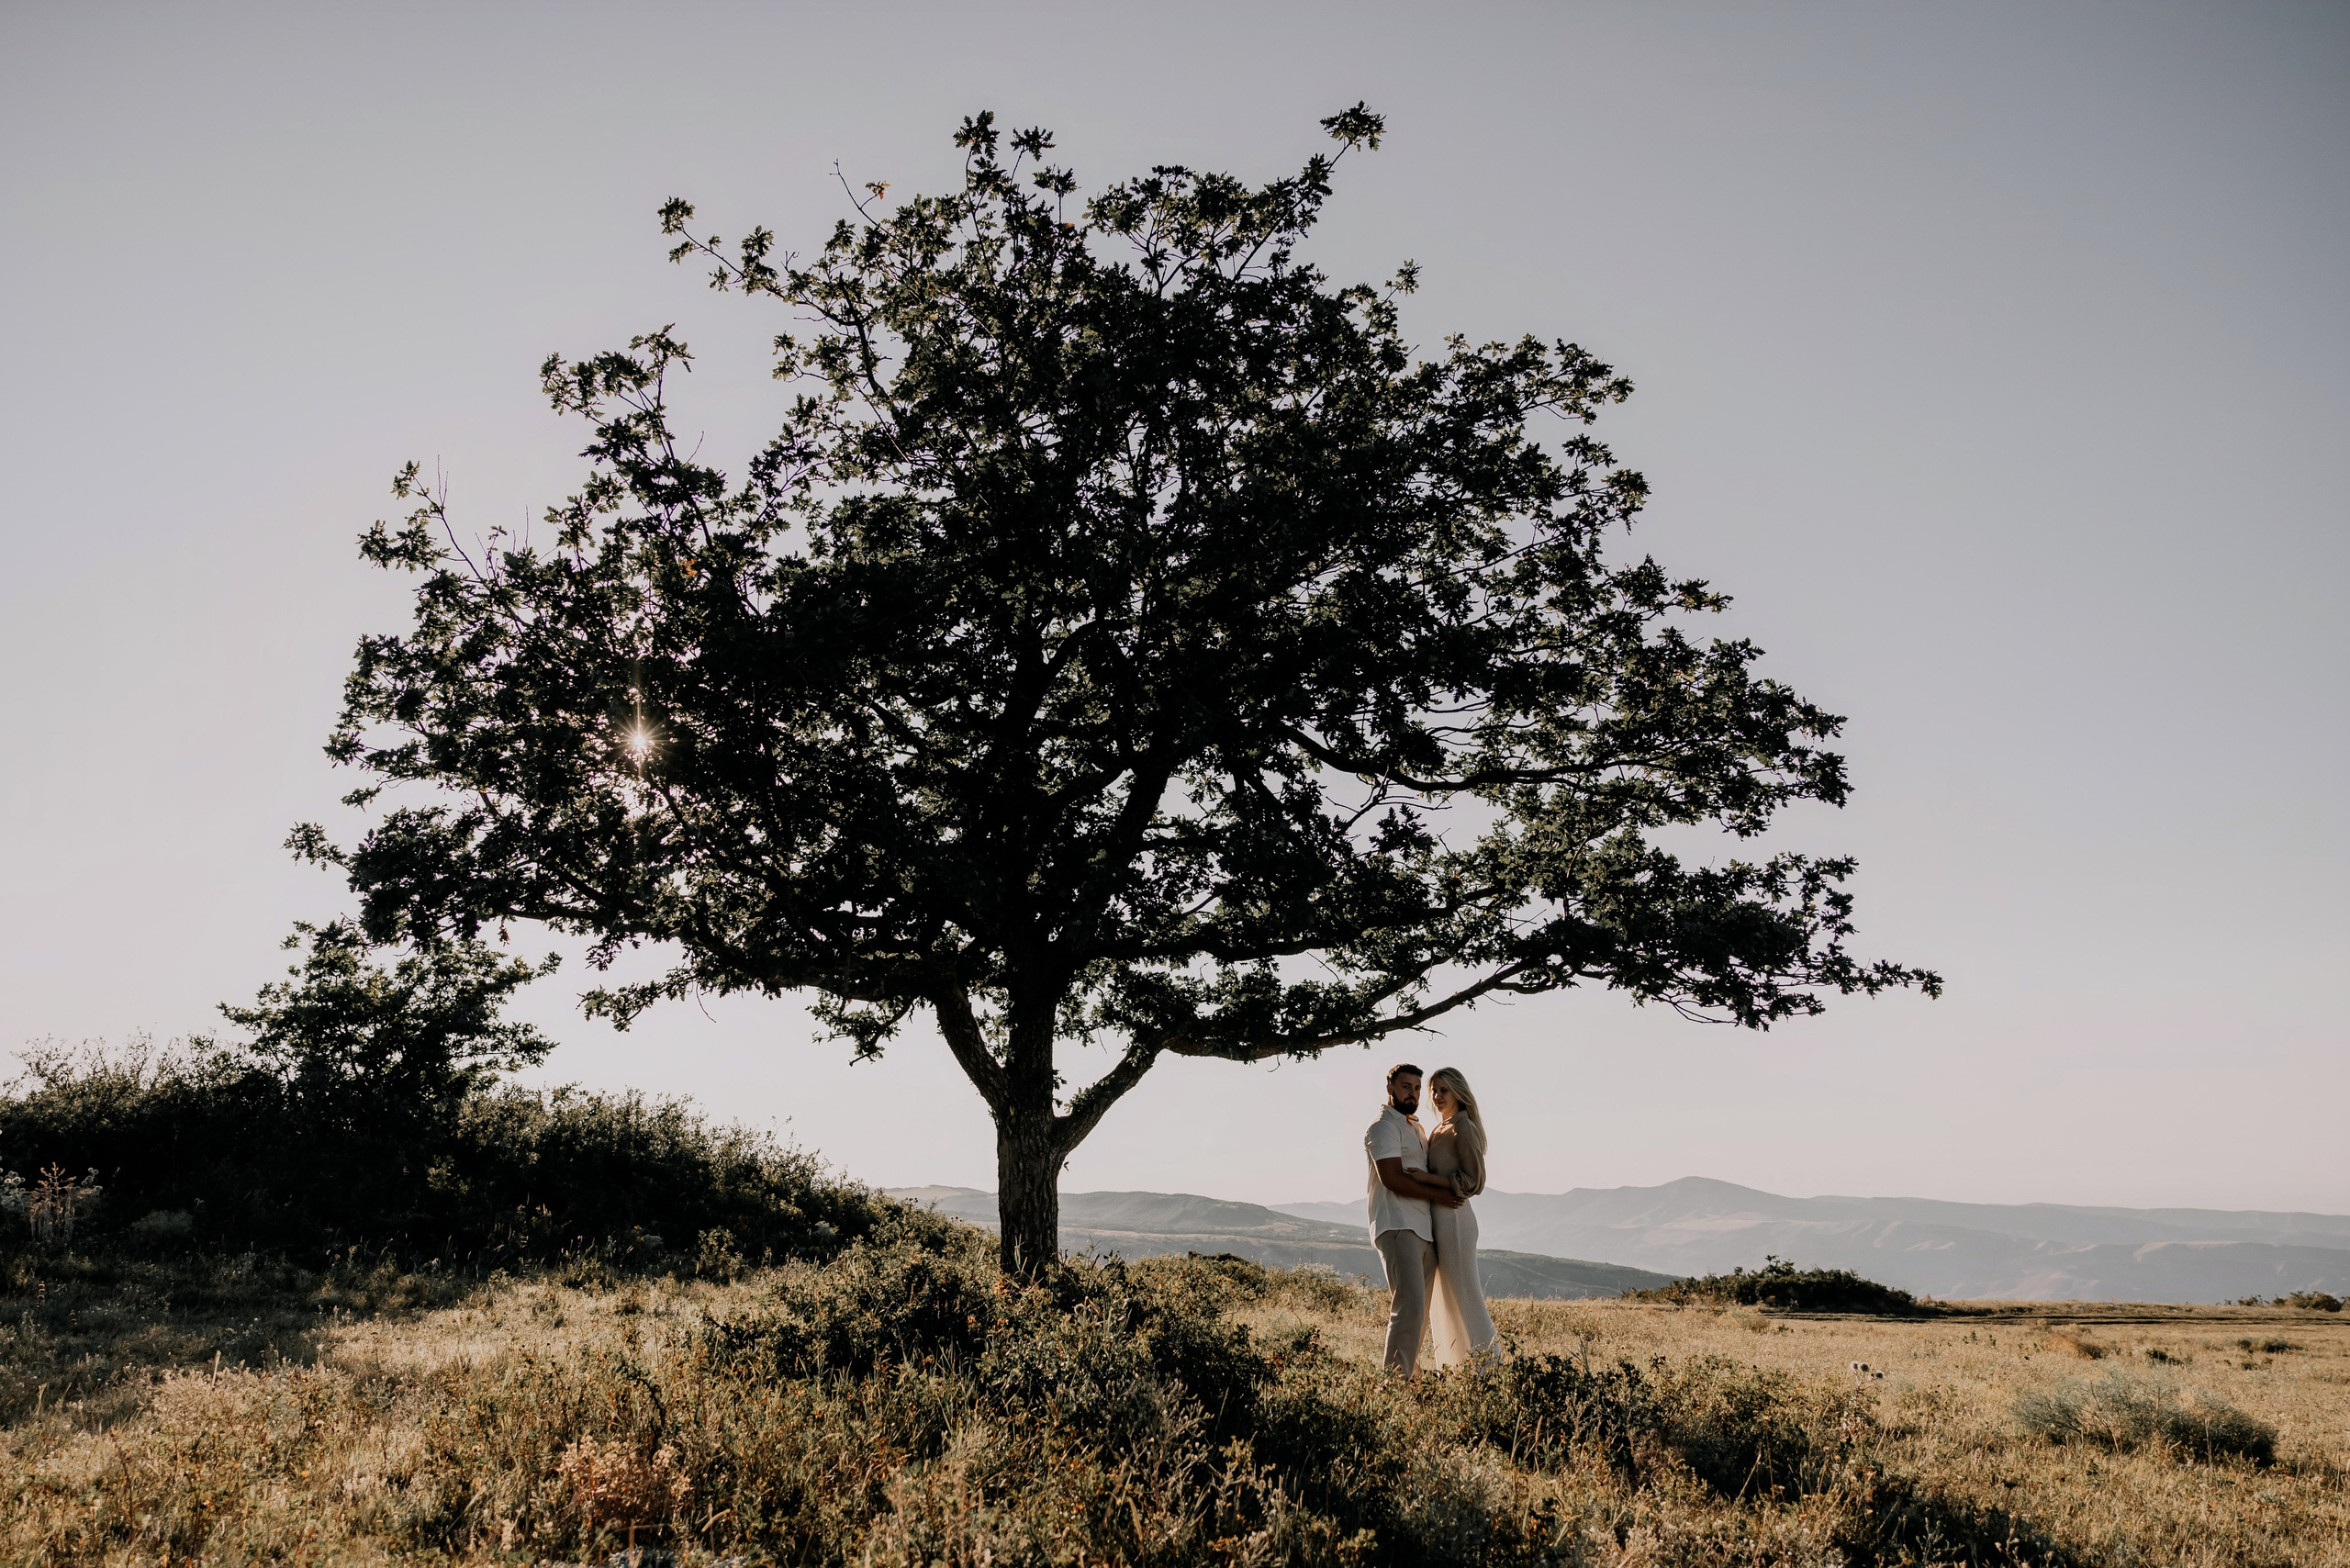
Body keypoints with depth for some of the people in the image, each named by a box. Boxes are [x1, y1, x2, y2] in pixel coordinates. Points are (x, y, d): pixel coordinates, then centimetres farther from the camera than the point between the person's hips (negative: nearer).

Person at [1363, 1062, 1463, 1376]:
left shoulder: (1416, 1128, 24)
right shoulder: (1384, 1126, -5)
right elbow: (1392, 1178, -15)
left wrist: (1425, 1177, -3)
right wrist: (1437, 1194, -9)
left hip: (1425, 1230, 9)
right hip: (1398, 1229, -9)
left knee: (1420, 1310, 8)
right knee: (1410, 1306, -17)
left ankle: (1409, 1371, 13)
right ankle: (1397, 1377, -17)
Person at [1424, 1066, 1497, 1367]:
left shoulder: (1463, 1127, -11)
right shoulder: (1439, 1130, 16)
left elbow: (1472, 1180, -16)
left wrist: (1427, 1177, -19)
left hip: (1453, 1217, -10)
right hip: (1437, 1217, 10)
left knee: (1463, 1292, -6)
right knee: (1442, 1296, 12)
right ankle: (1450, 1364, 17)